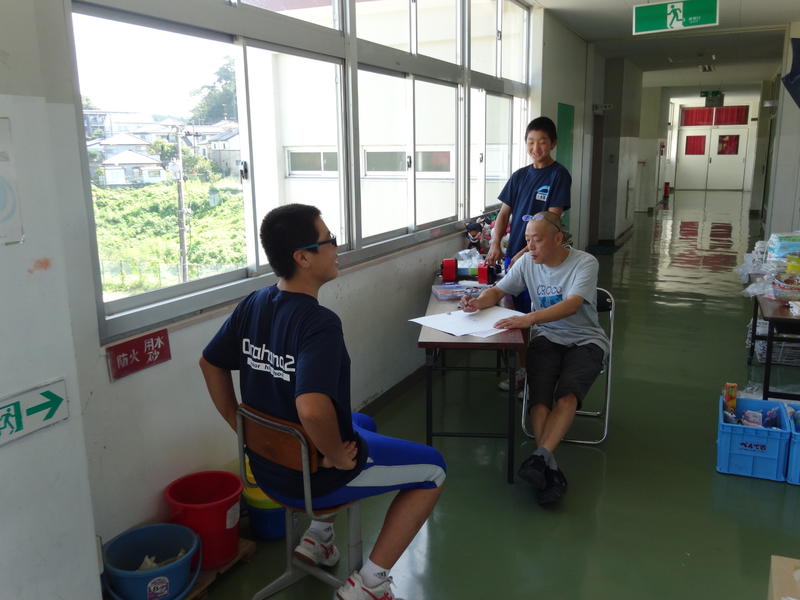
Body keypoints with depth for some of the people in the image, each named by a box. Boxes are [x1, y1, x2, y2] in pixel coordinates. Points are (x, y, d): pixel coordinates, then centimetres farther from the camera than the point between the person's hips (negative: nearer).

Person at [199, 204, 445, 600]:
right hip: (310, 476, -8)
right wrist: (338, 457, -23)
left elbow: (210, 363, 7)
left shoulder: (251, 306, -5)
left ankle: (317, 537, 32)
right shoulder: (319, 323, -29)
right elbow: (312, 409, -42)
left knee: (363, 424, 34)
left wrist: (241, 427, 11)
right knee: (433, 470, 10)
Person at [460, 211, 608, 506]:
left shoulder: (584, 263, -11)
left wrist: (529, 318, -42)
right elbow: (498, 290, 12)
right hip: (546, 338, 3)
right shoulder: (527, 262, 4)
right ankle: (550, 468, -32)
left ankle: (540, 457, -42)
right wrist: (479, 302, -13)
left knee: (567, 395, -30)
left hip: (585, 341, -3)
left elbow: (572, 305, -27)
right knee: (540, 396, -24)